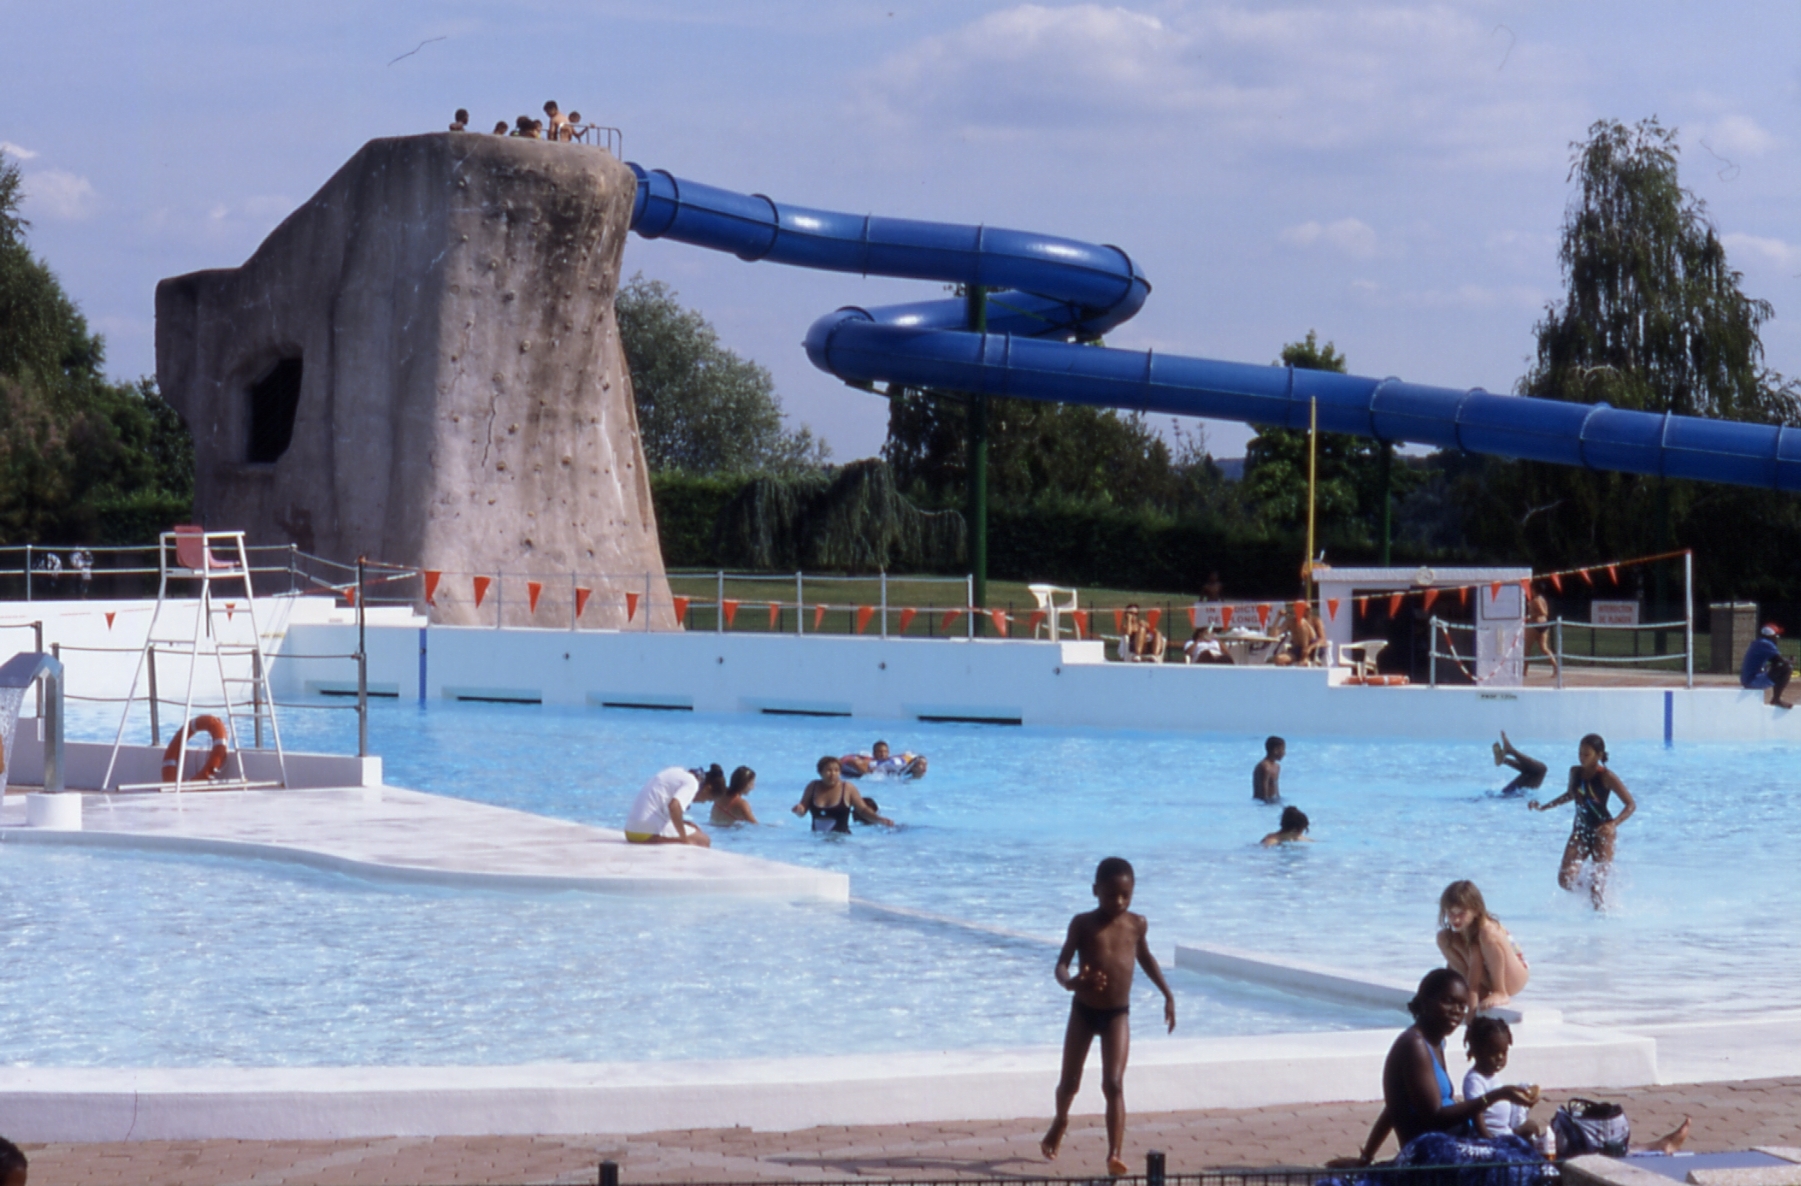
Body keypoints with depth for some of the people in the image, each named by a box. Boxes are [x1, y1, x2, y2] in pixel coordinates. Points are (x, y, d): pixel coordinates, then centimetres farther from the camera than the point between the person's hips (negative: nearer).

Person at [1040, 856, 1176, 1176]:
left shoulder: (1137, 925, 0)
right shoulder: (1083, 924, -9)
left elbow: (1145, 957, 19)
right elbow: (1062, 964, -14)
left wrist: (1167, 994, 19)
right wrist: (1071, 982, -37)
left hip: (1118, 1014, 0)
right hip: (1083, 1010, 0)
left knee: (1113, 1084, -13)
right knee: (1069, 1082, 13)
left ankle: (1116, 1153, -18)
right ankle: (1060, 1122, 45)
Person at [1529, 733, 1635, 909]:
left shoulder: (1606, 777, -15)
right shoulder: (1575, 772, 3)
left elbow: (1631, 805, -15)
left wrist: (1614, 824, -31)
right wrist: (1543, 807, 21)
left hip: (1602, 831, -5)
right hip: (1580, 830, 5)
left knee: (1598, 884, -11)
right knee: (1566, 879, -6)